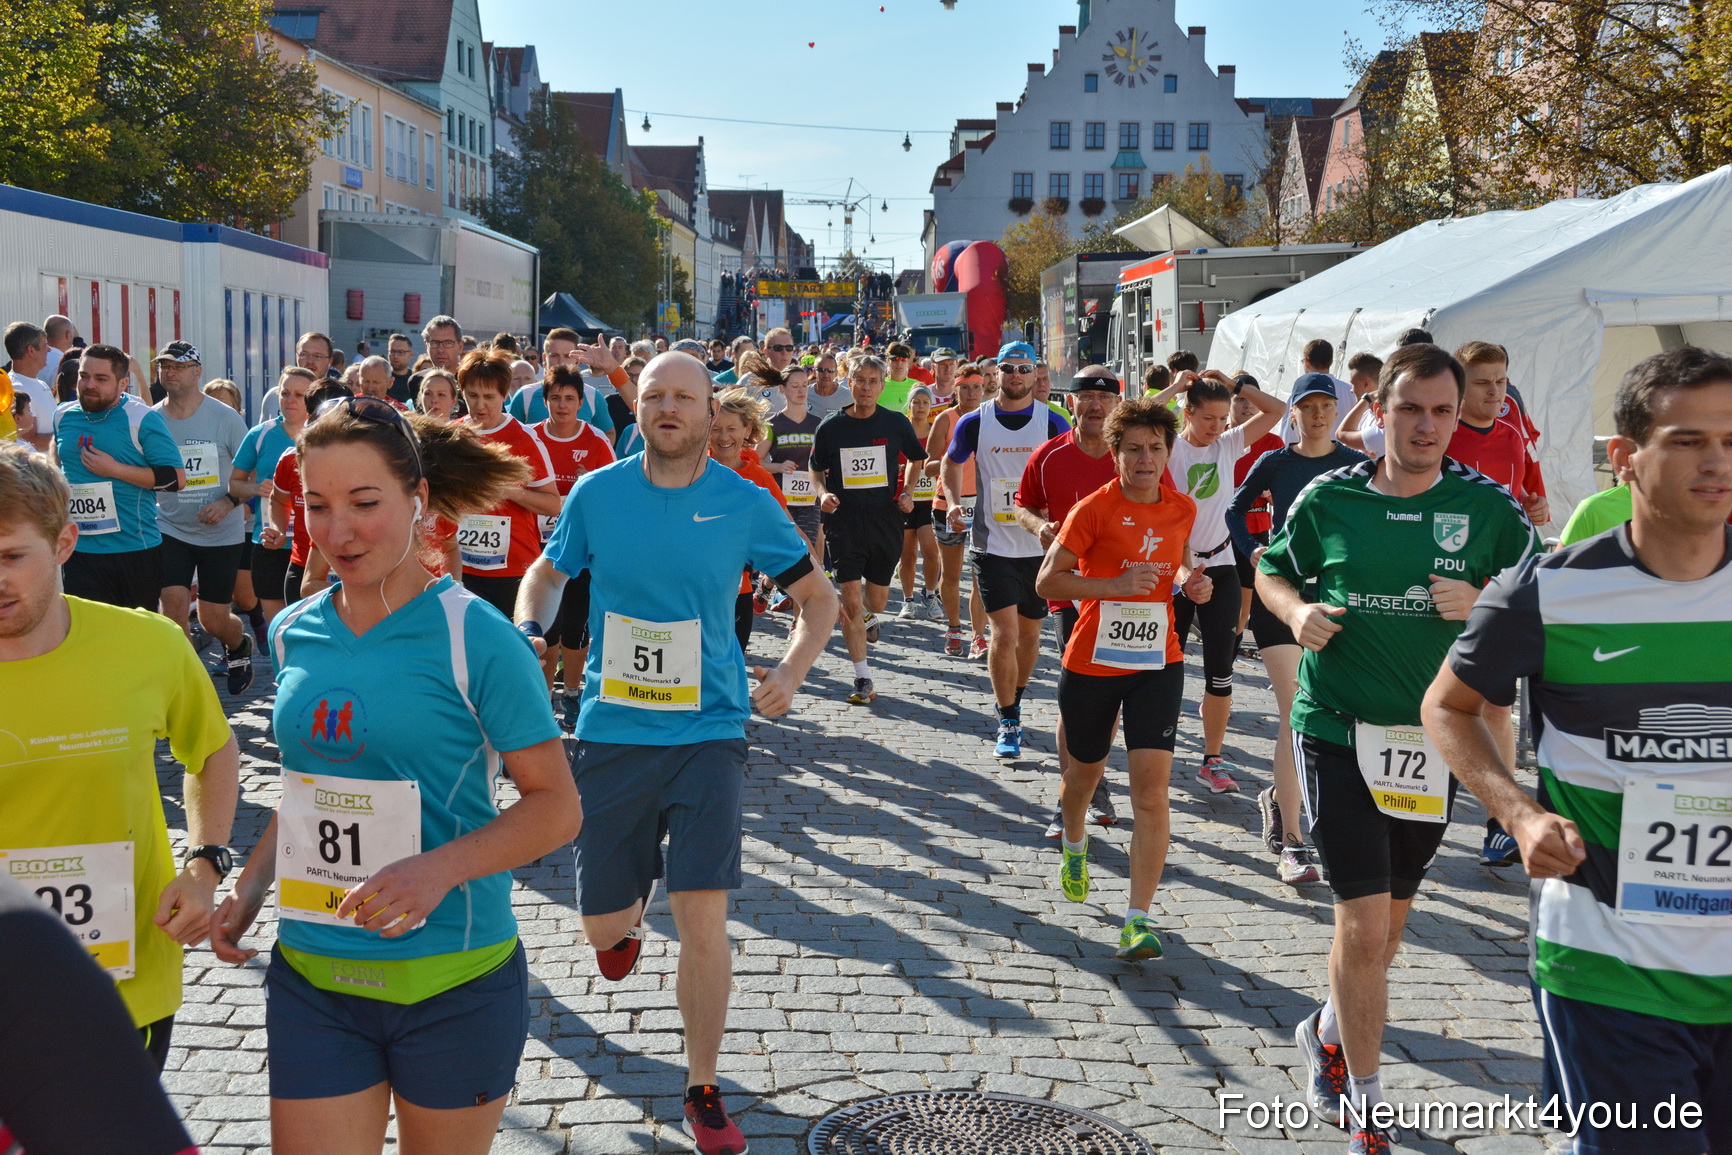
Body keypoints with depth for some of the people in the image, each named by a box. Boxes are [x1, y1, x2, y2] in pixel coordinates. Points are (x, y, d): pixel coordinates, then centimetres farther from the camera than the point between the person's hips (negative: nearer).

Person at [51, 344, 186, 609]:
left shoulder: (142, 419, -8)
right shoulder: (63, 416, 8)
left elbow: (177, 478, -13)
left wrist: (114, 469, -18)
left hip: (135, 550, -4)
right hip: (79, 551, 4)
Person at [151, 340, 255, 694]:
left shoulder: (226, 418, -7)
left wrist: (228, 501, -18)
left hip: (221, 533, -2)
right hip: (171, 529, 2)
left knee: (214, 619, 5)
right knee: (174, 605, -13)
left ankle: (240, 645, 41)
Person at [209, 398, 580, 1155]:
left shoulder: (474, 637, -12)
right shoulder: (292, 634, 4)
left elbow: (556, 806, -11)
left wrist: (440, 869, -25)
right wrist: (252, 885, 4)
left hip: (453, 982, -4)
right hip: (310, 978, 4)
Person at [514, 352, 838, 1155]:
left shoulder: (745, 504, -4)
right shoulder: (597, 493, -1)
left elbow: (817, 596, 7)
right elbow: (546, 573, 15)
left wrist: (790, 673, -10)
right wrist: (527, 633, -6)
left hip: (706, 734, -1)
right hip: (611, 733, 2)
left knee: (702, 917, -10)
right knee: (601, 927, 9)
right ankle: (627, 919, 50)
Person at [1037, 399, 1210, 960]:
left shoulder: (1182, 509, 5)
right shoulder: (1094, 509, -10)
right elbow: (1047, 580, -12)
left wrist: (1190, 579, 2)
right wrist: (1116, 584, -23)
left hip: (1157, 662, 2)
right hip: (1091, 662, -2)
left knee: (1152, 790, -11)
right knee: (1086, 770, 19)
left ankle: (1138, 919, -8)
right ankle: (1074, 843, 54)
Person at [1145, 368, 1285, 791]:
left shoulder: (1229, 445, 5)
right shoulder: (1170, 447, -6)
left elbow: (1276, 410, 5)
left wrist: (1233, 386, -1)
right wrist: (1174, 388, -14)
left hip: (1219, 567, 3)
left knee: (1221, 669, 3)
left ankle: (1213, 759, 12)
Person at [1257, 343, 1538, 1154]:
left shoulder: (1488, 506, -3)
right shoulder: (1328, 499, -3)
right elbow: (1271, 571, 12)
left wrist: (1483, 604, -18)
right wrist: (1297, 612, -9)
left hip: (1431, 737, 2)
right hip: (1338, 729, -2)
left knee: (1387, 920, 17)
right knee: (1364, 922, -8)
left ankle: (1328, 1033, 45)